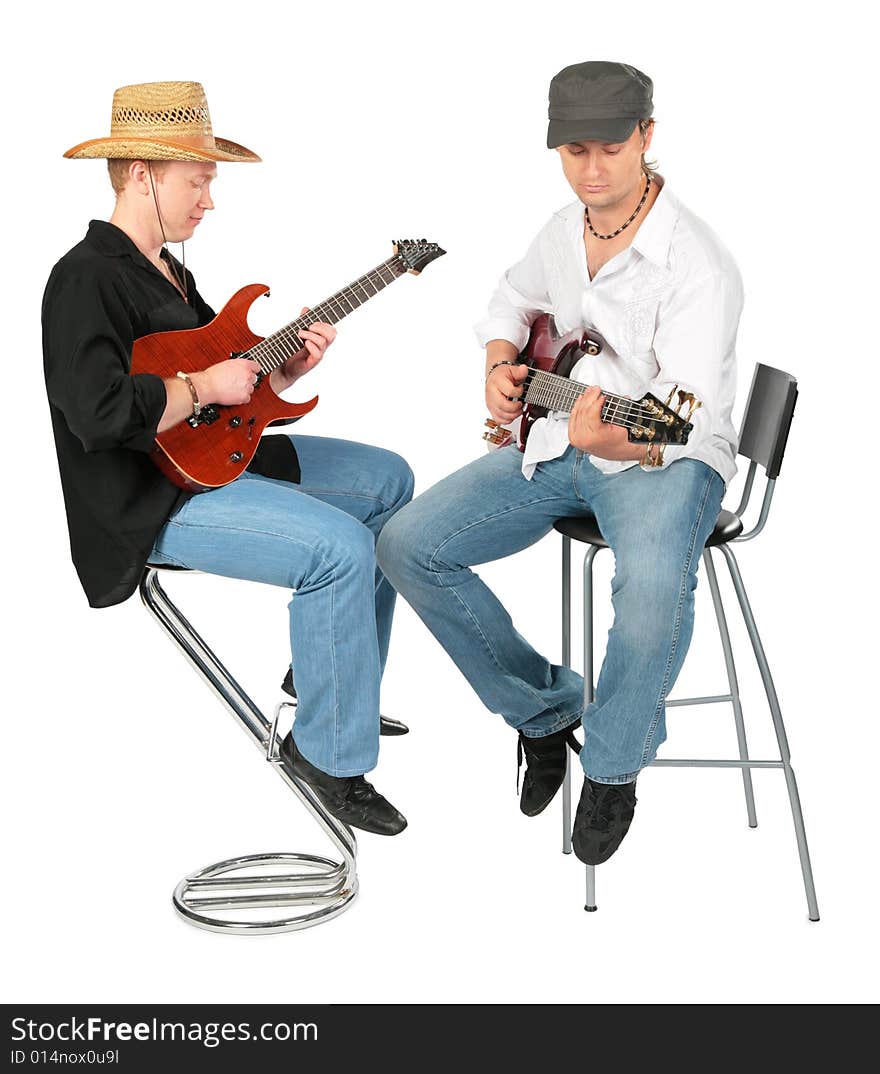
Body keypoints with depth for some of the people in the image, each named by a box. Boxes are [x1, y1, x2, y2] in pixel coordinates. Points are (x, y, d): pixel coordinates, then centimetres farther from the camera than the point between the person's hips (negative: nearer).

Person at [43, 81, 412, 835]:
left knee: (389, 480, 13)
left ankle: (336, 683, 21)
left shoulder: (168, 272, 15)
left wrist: (285, 367, 3)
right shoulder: (88, 277, -17)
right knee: (342, 549, -26)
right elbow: (99, 413, -31)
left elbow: (226, 368, 22)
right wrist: (203, 387, -20)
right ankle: (329, 752, -7)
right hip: (152, 502, -11)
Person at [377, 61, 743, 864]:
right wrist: (500, 367, 4)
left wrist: (612, 439, -49)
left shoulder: (698, 267, -20)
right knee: (407, 547, -7)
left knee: (655, 585, -39)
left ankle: (613, 767, -8)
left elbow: (682, 425, -28)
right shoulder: (563, 231, 3)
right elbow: (512, 301, 25)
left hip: (665, 458, -7)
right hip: (553, 440, 7)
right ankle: (545, 708, 9)